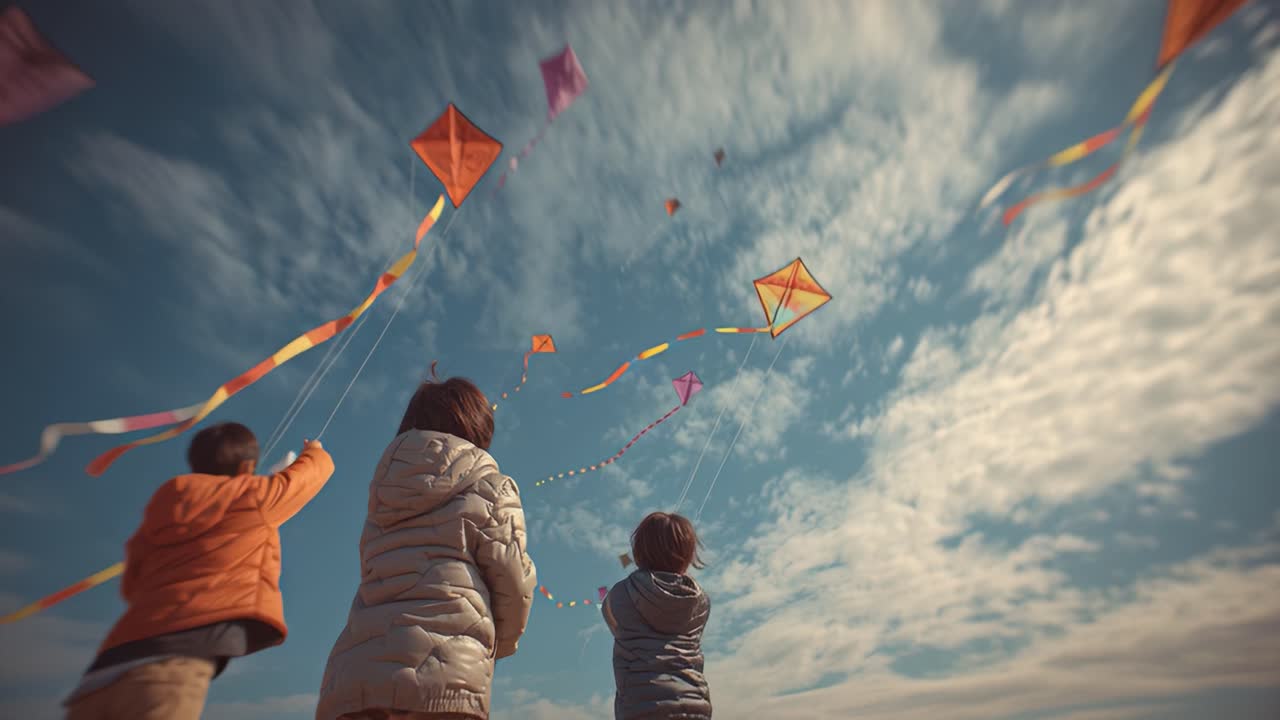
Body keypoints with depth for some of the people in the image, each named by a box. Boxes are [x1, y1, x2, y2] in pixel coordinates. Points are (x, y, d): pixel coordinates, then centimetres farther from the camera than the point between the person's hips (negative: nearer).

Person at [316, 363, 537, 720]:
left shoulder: (385, 498, 22)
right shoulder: (488, 489, 5)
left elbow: (381, 582, 18)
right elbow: (514, 587, 3)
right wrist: (499, 644, 21)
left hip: (351, 680, 6)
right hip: (439, 678, -5)